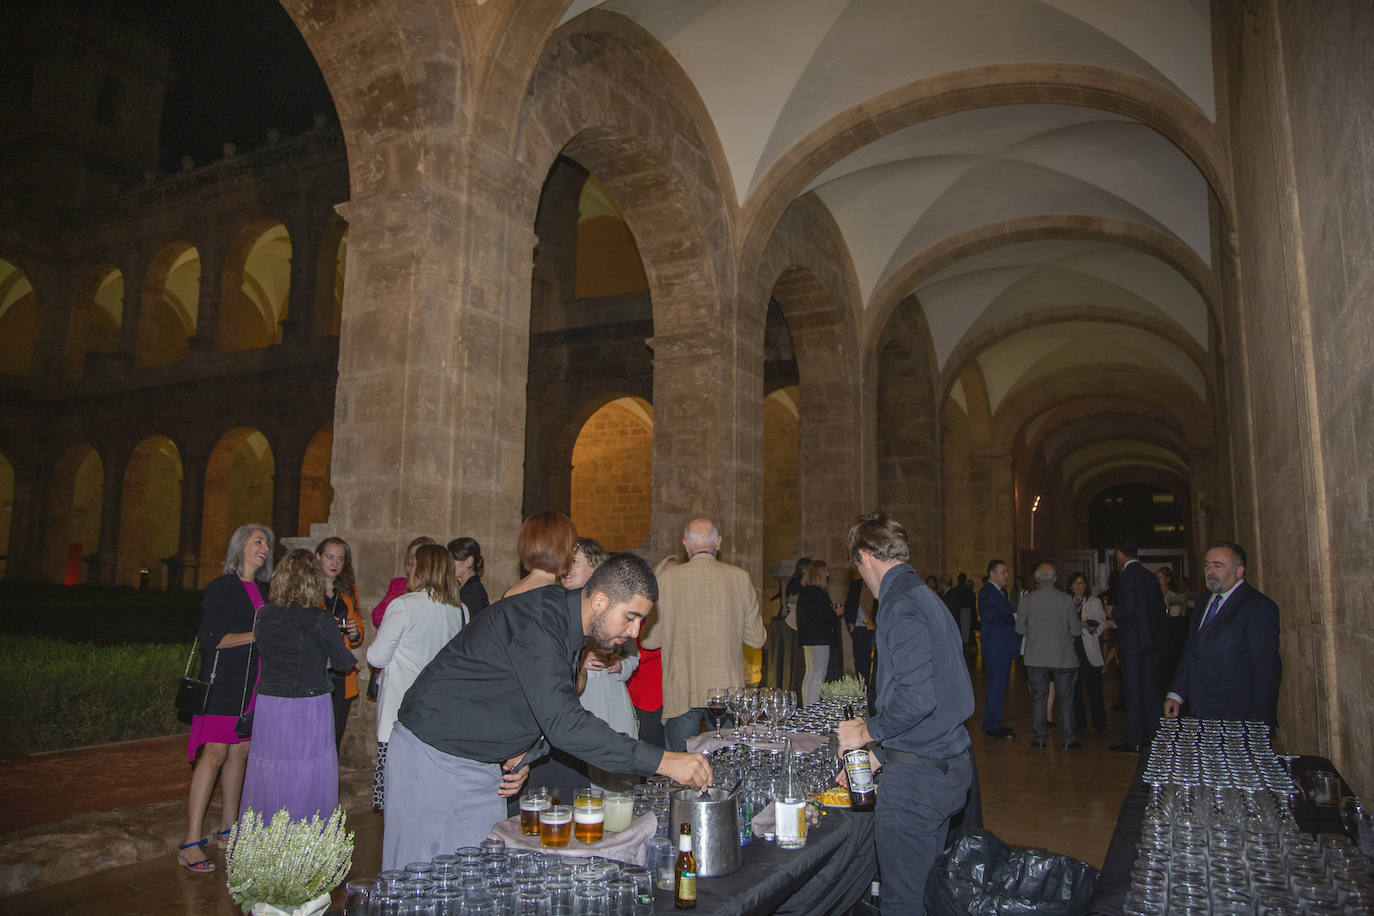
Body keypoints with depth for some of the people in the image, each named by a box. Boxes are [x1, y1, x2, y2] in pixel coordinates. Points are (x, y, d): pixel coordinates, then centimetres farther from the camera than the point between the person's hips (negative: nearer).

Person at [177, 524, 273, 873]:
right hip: (223, 683, -7)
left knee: (240, 752, 11)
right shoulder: (222, 587, -7)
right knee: (214, 754, -10)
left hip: (251, 686, 7)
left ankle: (228, 827, 22)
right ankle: (191, 843, -5)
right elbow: (210, 638, -13)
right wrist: (256, 636, -14)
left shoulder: (261, 591, 15)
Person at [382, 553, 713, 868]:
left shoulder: (567, 621, 2)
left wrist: (521, 755, -3)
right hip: (433, 753, -8)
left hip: (484, 766, 8)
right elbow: (562, 722, -36)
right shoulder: (536, 621, -28)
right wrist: (663, 762, -37)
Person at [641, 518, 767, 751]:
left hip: (682, 693, -2)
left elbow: (650, 640, -2)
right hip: (727, 689, 2)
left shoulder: (669, 578, -6)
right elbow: (756, 639, 3)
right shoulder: (740, 578, -2)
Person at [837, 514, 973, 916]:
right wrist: (880, 755, 22)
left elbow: (917, 696, -27)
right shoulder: (926, 597, 13)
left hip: (917, 775, -10)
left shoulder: (901, 603, -17)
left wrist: (867, 731, -10)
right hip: (950, 766, 10)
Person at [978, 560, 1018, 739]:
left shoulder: (1000, 592, 19)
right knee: (997, 686, -6)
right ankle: (993, 726, 0)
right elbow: (991, 618, -23)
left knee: (998, 686, 14)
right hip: (995, 648, -10)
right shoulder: (986, 592, -13)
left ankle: (991, 723, 23)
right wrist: (1014, 618, -16)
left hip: (1004, 647, 10)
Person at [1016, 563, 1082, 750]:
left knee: (1038, 698, 9)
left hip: (1036, 658, 1)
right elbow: (1076, 630, -3)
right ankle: (1069, 739, 14)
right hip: (1063, 657, -1)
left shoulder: (1027, 600, -6)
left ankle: (1039, 738, 13)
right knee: (1066, 699, 10)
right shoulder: (1066, 599, -8)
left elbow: (1020, 628, 1)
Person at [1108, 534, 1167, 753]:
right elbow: (1160, 607, 14)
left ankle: (1135, 741, 1)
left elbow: (1127, 609, -21)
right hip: (1152, 639, 8)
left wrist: (1113, 612, 0)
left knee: (1132, 691, -2)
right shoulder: (1150, 576, 10)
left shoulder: (1126, 575, -14)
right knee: (1151, 688, 13)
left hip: (1132, 641, -8)